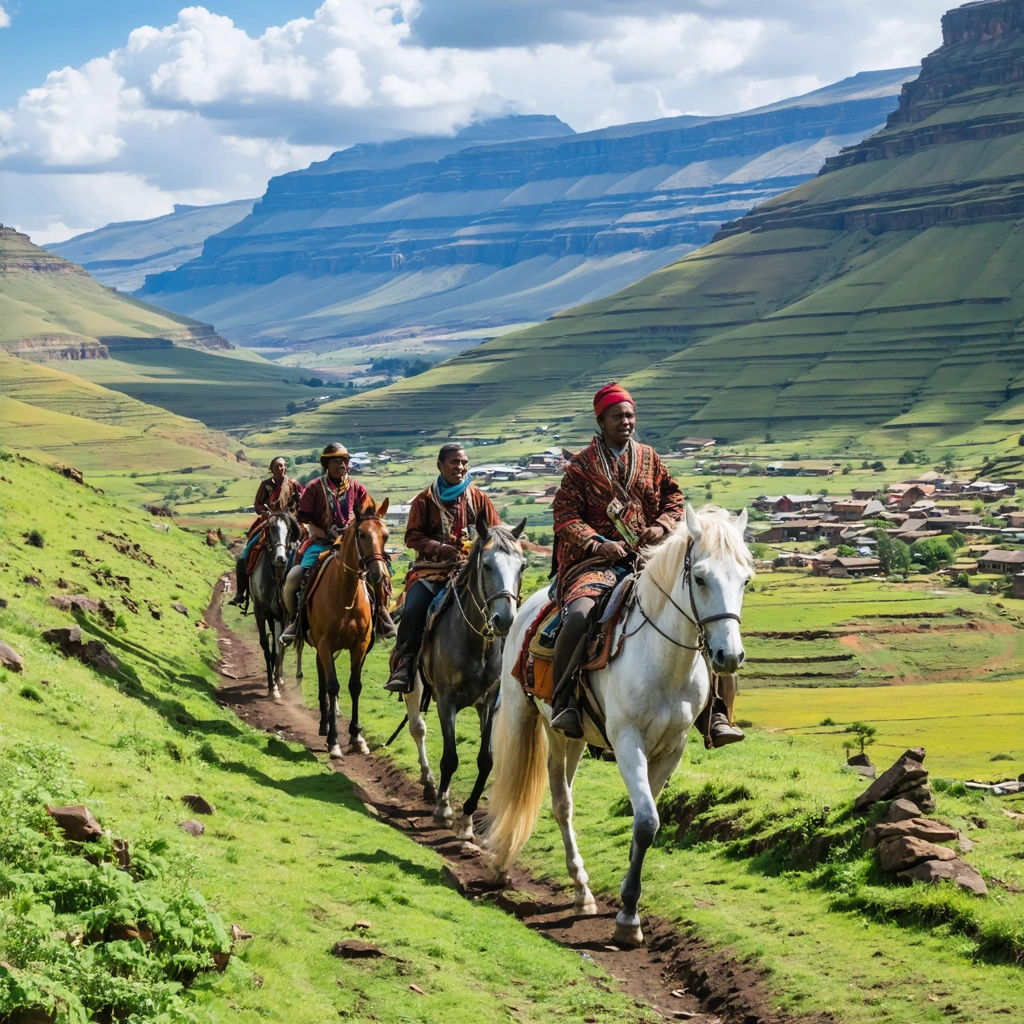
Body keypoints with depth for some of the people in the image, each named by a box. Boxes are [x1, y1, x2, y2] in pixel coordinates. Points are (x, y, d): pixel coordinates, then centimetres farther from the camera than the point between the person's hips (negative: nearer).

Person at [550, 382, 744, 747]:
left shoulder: (649, 459, 17)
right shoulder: (582, 466, 6)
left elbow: (674, 497, 19)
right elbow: (565, 515, -1)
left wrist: (662, 525, -3)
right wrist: (597, 544, -16)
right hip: (597, 562, -3)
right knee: (578, 615, -35)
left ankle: (713, 713, -7)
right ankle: (563, 702, -23)